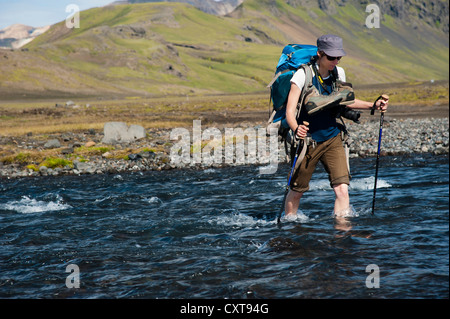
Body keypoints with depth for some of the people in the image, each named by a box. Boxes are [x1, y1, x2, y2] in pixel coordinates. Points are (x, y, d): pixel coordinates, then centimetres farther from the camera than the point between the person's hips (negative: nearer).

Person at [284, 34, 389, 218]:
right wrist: (296, 129, -43)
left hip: (332, 139, 4)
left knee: (342, 189, -13)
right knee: (296, 191, 10)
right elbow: (290, 111, -22)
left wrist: (373, 106, 5)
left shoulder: (339, 73, -1)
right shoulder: (303, 75, -17)